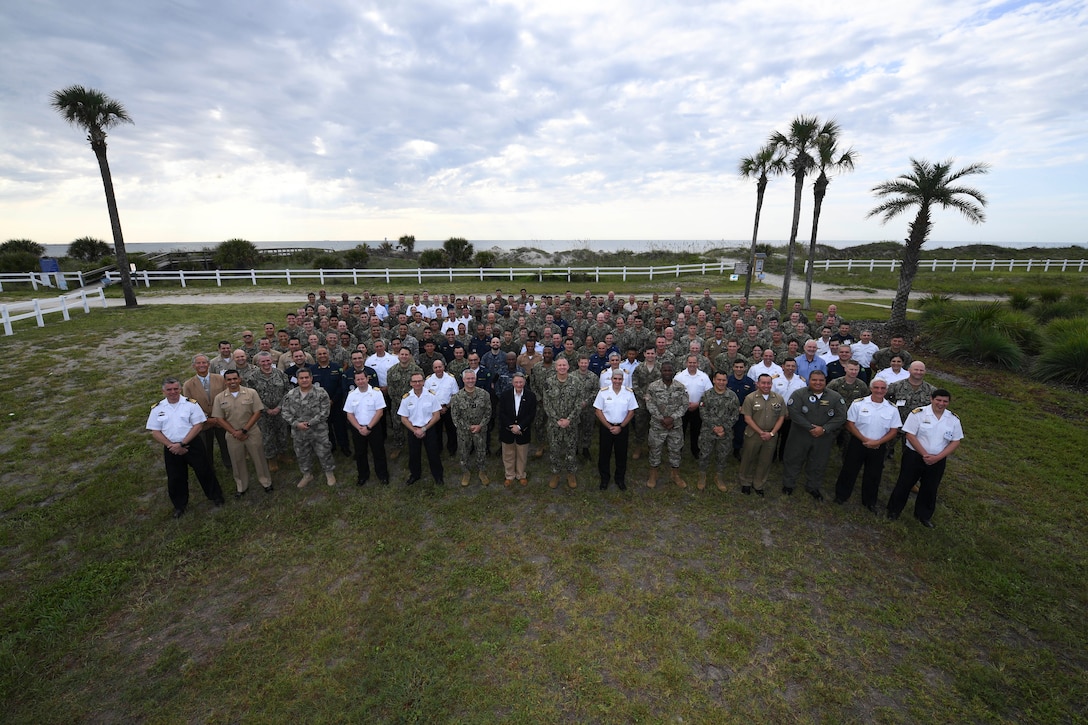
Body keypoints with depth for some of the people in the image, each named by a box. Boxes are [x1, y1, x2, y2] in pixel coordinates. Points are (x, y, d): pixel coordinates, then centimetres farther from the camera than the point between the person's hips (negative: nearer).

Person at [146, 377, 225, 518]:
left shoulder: (191, 404, -7)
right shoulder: (157, 408, 1)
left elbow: (198, 425, -10)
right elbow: (155, 432, 0)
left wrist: (181, 444, -15)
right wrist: (172, 446, -11)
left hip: (193, 444, -2)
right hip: (171, 448, 3)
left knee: (204, 472, 8)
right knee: (175, 478, 15)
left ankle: (215, 496, 29)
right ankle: (179, 505, 36)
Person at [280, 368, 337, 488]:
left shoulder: (321, 393, -12)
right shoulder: (290, 395, -1)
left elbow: (324, 412, -14)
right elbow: (285, 412, -1)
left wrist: (309, 423, -19)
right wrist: (297, 424, -14)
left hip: (319, 432, -3)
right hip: (299, 432, 4)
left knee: (324, 453, 8)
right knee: (302, 455, 19)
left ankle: (329, 472, 30)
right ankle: (307, 474, 40)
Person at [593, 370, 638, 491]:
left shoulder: (629, 392, -3)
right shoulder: (603, 392, -7)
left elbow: (631, 412, 0)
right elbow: (598, 411, -5)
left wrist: (620, 427, -9)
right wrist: (609, 427, -10)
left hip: (622, 428, 1)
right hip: (606, 427, -1)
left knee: (621, 454, 11)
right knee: (604, 453, 8)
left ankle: (620, 479, 29)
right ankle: (604, 479, 26)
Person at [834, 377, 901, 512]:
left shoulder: (892, 409, -1)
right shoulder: (858, 403, -8)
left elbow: (893, 431, 0)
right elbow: (850, 424, -7)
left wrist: (877, 442, -13)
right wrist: (865, 440, -15)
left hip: (878, 447, 2)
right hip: (857, 443, -2)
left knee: (873, 475, 14)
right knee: (849, 471, 8)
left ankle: (870, 502, 31)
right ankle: (841, 496, 24)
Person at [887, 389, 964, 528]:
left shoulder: (953, 419, 0)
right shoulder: (918, 413, -13)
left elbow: (955, 442, 0)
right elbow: (910, 435, -14)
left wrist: (937, 457, -12)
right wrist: (925, 455, -18)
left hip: (937, 461, 4)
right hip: (914, 456, -4)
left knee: (930, 489, 17)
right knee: (904, 484, 7)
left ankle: (924, 515, 36)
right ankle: (894, 510, 24)